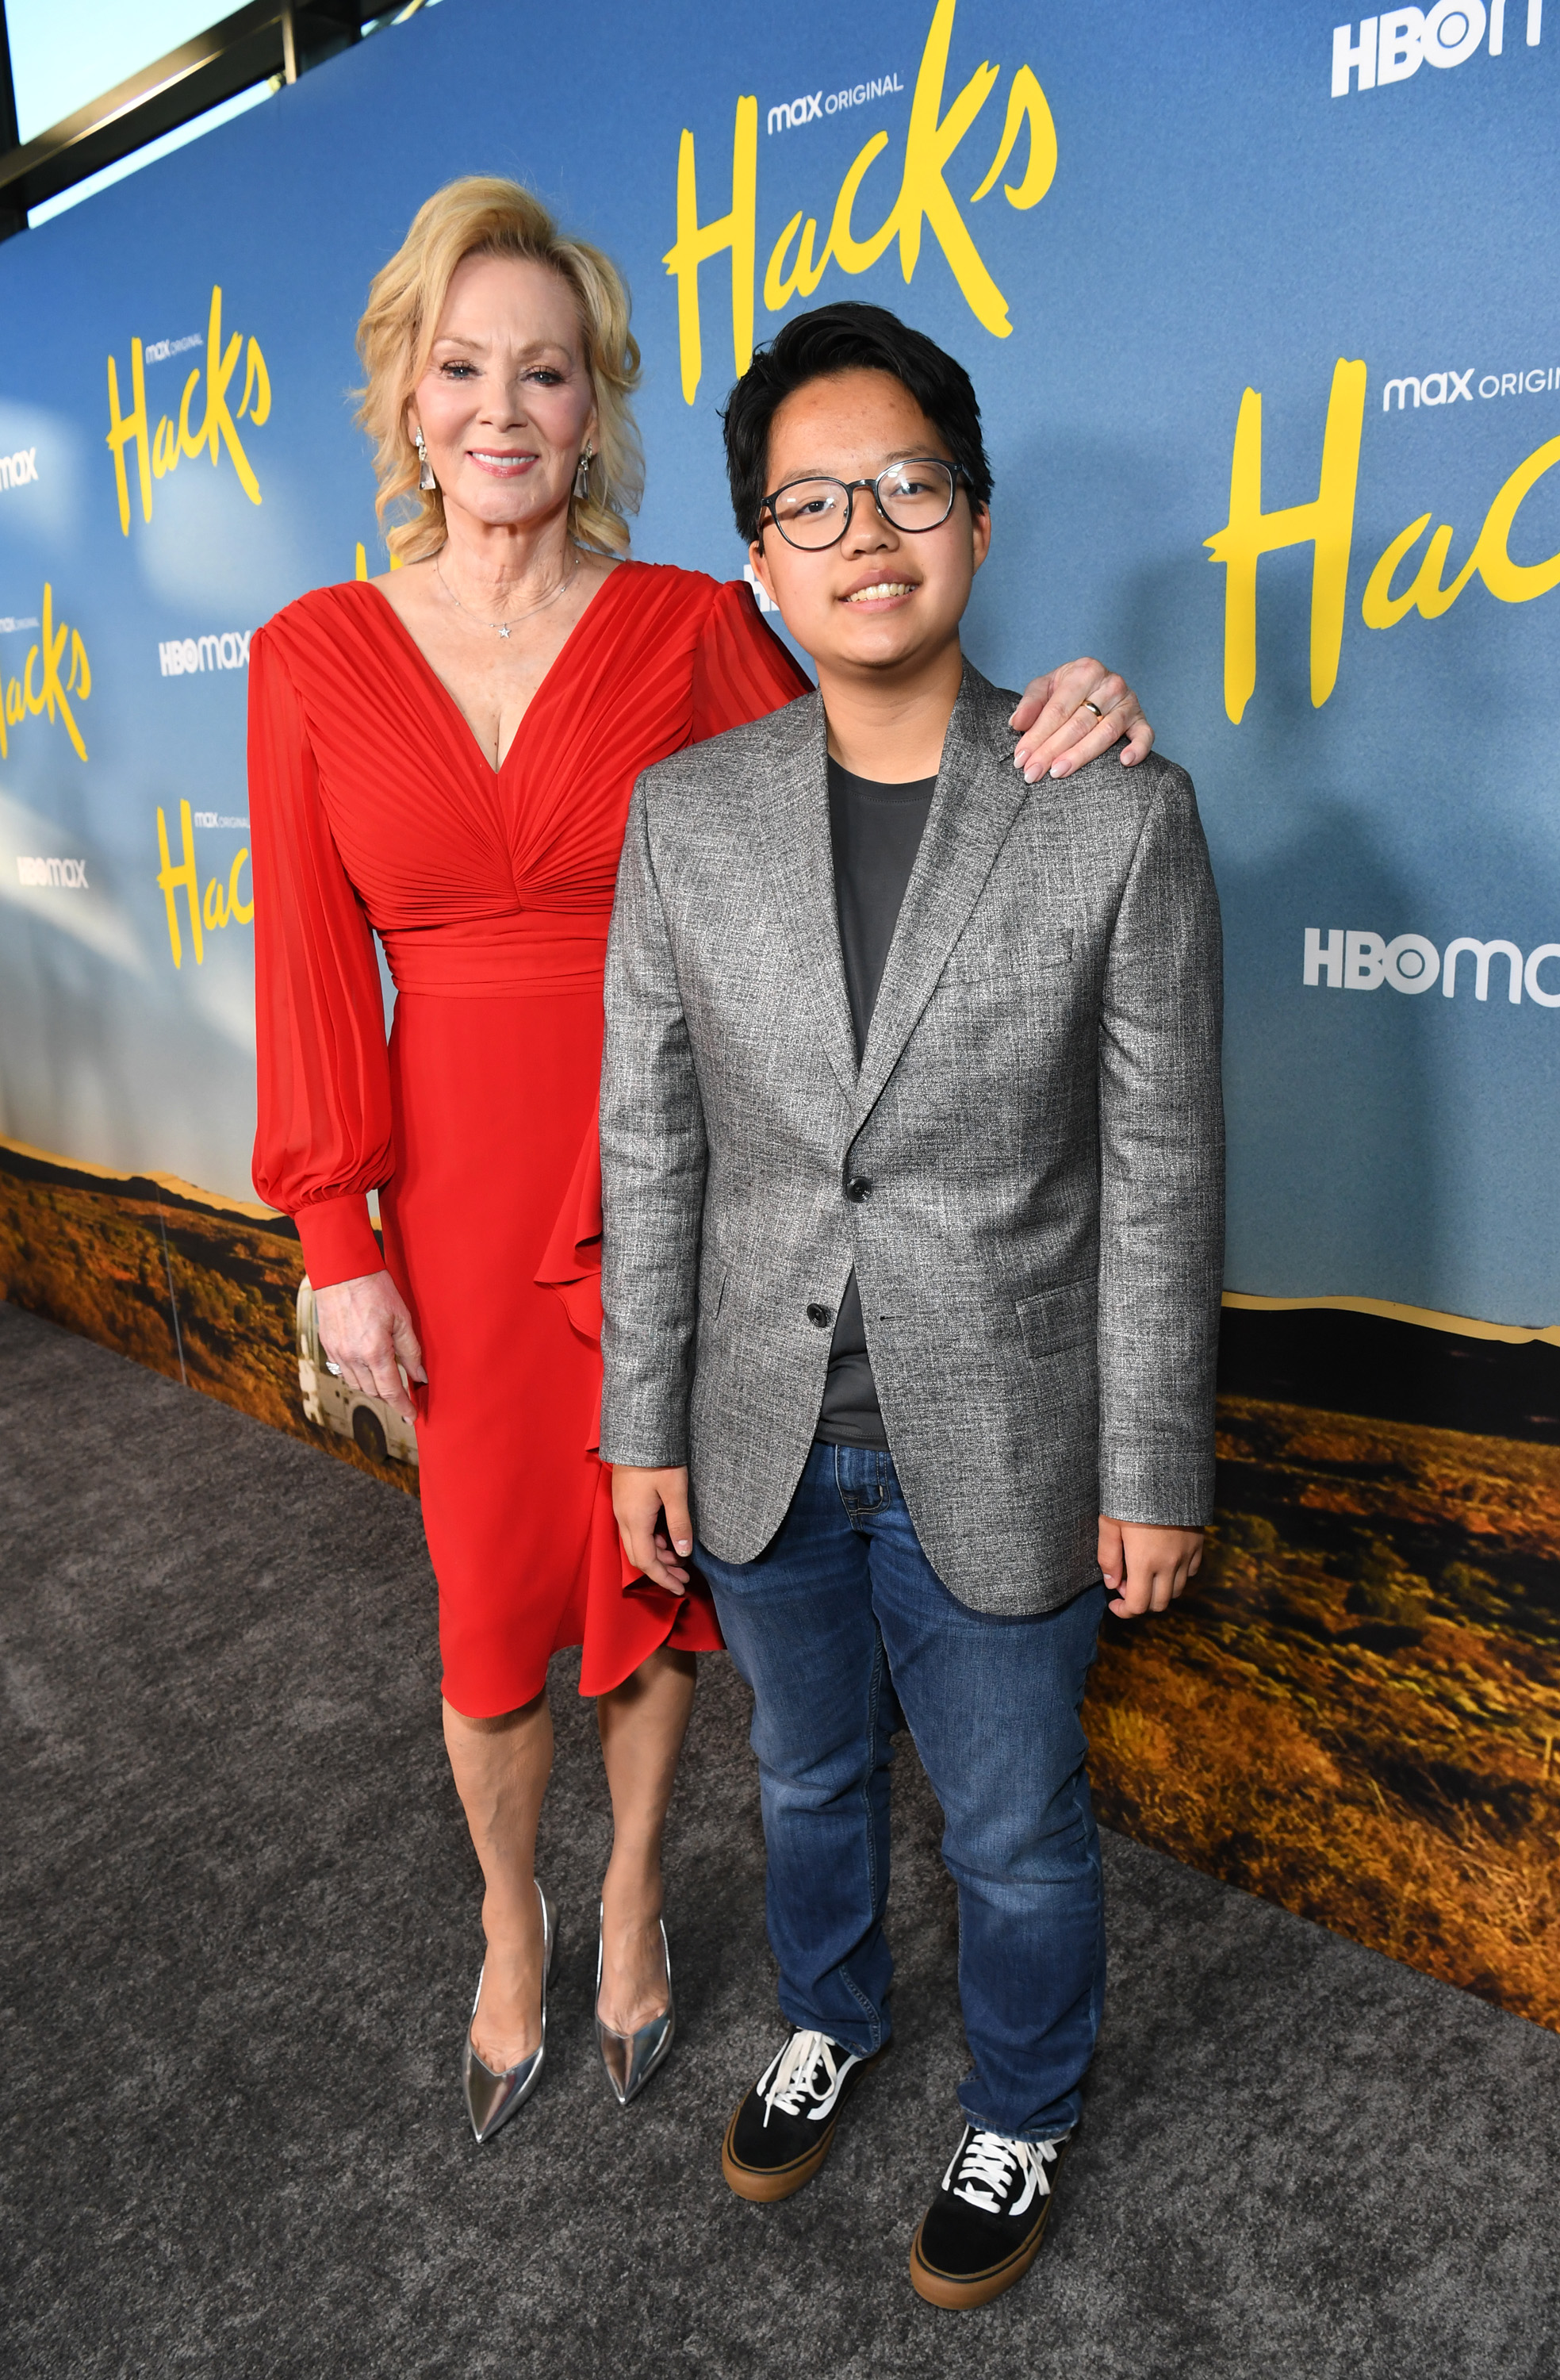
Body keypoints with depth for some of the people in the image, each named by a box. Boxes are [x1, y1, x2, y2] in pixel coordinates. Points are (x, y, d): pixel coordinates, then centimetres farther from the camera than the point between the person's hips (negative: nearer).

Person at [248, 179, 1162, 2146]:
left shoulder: (696, 632, -3)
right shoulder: (313, 657, 0)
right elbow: (314, 971, -1)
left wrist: (1042, 744, -19)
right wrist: (340, 1244, -3)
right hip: (463, 1193, 1)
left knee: (651, 1560, 14)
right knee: (489, 1590, 12)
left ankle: (632, 1891, 43)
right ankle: (511, 1929, 41)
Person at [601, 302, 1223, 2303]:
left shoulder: (1121, 815, -12)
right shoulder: (684, 811, -4)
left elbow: (1161, 1176, -9)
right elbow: (649, 1143, 0)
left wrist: (1157, 1472, -6)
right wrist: (644, 1426, 2)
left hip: (998, 1450, -2)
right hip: (765, 1440, 3)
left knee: (1014, 1836, 18)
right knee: (810, 1781, 26)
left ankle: (1019, 2116, 48)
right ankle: (830, 2022, 57)